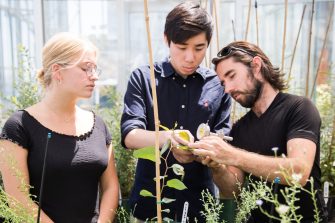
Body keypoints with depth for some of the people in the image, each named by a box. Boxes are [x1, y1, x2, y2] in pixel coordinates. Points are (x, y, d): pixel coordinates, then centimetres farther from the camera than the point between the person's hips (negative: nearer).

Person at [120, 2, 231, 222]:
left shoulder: (219, 85, 1)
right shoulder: (143, 78, -3)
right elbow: (129, 135, -12)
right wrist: (166, 138, -33)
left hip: (200, 202, 1)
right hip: (150, 200, -1)